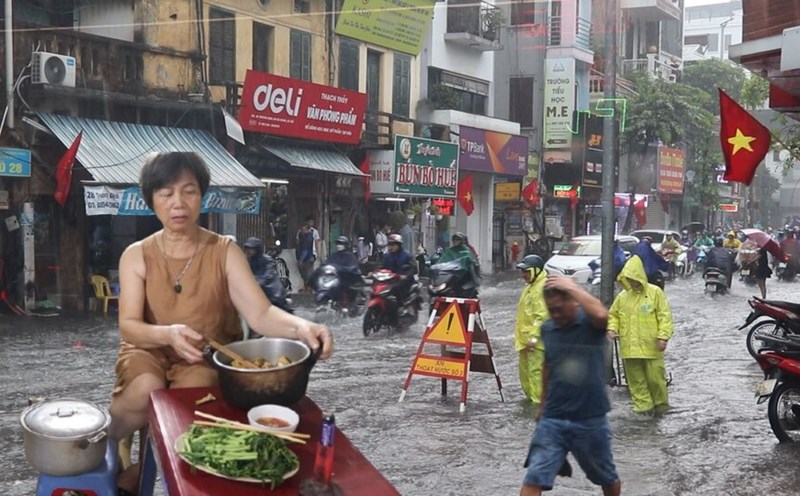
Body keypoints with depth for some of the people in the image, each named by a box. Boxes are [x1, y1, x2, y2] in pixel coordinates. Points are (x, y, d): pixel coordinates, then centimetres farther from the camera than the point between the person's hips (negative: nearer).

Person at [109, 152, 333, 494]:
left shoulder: (225, 252, -5)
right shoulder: (136, 256, -2)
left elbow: (260, 314, -17)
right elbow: (129, 326, -12)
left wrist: (300, 327, -40)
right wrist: (168, 334, -36)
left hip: (208, 356, 0)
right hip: (150, 350, 0)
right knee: (146, 391, -32)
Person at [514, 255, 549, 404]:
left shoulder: (542, 288, -16)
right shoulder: (531, 286, 16)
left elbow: (542, 316, -22)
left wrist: (534, 336, -24)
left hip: (535, 340, -10)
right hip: (525, 338, 11)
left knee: (535, 370, -9)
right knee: (525, 369, 18)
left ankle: (539, 401, -4)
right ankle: (531, 396, 30)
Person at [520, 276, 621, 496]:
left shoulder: (590, 323, -12)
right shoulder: (547, 329, 2)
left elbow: (601, 314, -39)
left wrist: (571, 287, -28)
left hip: (591, 421, -2)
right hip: (553, 420, 3)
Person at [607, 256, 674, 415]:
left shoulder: (655, 292, -3)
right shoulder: (622, 296, 8)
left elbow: (664, 316, -4)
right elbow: (613, 315, 17)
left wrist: (663, 337, -12)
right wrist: (612, 328, -3)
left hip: (651, 346, -4)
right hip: (629, 347, 4)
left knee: (655, 377, 2)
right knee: (636, 379, 7)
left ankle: (661, 403, 23)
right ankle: (643, 405, 16)